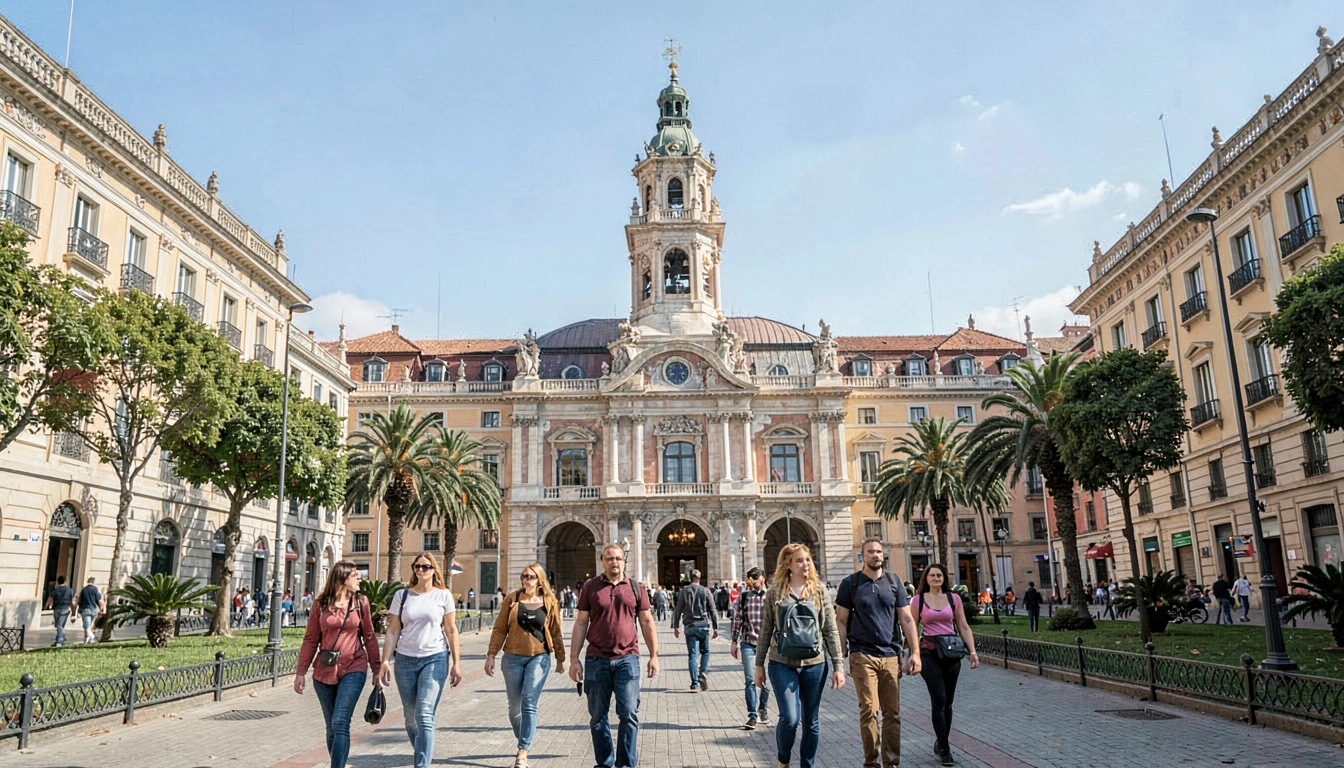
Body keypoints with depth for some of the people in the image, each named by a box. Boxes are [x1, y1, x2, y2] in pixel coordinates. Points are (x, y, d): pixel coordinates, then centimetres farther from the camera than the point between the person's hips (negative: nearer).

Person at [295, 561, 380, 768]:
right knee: (331, 727, 11)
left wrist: (377, 668, 5)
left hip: (353, 669, -1)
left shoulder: (361, 602, 2)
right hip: (324, 671, 2)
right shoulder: (321, 604, 1)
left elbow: (369, 637, 6)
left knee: (340, 723, -14)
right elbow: (310, 639, 4)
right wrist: (301, 671, 0)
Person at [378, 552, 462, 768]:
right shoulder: (402, 595, 5)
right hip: (405, 660, 3)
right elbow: (393, 631, 5)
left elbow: (451, 631, 2)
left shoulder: (443, 595, 0)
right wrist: (385, 661, -3)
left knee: (424, 716, -13)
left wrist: (456, 663, 0)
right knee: (410, 717, 10)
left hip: (435, 659, -3)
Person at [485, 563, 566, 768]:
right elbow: (499, 629, 2)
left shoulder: (550, 603, 0)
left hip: (539, 658, -1)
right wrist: (491, 655, -3)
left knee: (529, 704, -10)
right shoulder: (512, 599, 0)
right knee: (514, 705, 9)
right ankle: (523, 739, 33)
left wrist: (560, 658, 12)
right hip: (513, 657, 2)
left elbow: (556, 632, 7)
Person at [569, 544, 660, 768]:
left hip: (627, 659, 0)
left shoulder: (636, 588, 6)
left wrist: (654, 655, 3)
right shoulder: (590, 587, 4)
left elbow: (647, 623, 8)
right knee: (597, 716, 8)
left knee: (629, 714, -4)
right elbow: (581, 623, 5)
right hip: (596, 659, 1)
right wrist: (574, 659, 2)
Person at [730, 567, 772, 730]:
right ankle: (752, 716, 1)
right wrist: (734, 641, 6)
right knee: (750, 681, -4)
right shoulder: (743, 595, 3)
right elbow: (737, 619, 7)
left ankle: (763, 710, 31)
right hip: (748, 643, 0)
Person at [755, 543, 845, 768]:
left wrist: (838, 665, -1)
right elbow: (765, 631, 5)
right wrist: (759, 665, 5)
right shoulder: (775, 592, 0)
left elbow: (831, 631, 3)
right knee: (790, 717, -11)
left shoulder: (819, 591, 2)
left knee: (811, 722, 8)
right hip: (782, 664, -2)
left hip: (814, 664, 2)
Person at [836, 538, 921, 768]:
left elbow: (906, 619, 8)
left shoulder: (893, 582, 9)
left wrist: (915, 652, -1)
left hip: (891, 655, 3)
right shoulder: (850, 583, 2)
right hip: (863, 656, -3)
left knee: (892, 713, 5)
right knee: (869, 710, -6)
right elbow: (841, 621, 3)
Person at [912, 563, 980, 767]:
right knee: (939, 700, -9)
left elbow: (963, 627, 8)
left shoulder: (953, 598, 6)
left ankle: (941, 743, 25)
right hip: (929, 653, -3)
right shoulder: (919, 600, 0)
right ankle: (944, 749, -1)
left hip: (952, 653, 3)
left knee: (947, 702, 10)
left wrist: (972, 651, -2)